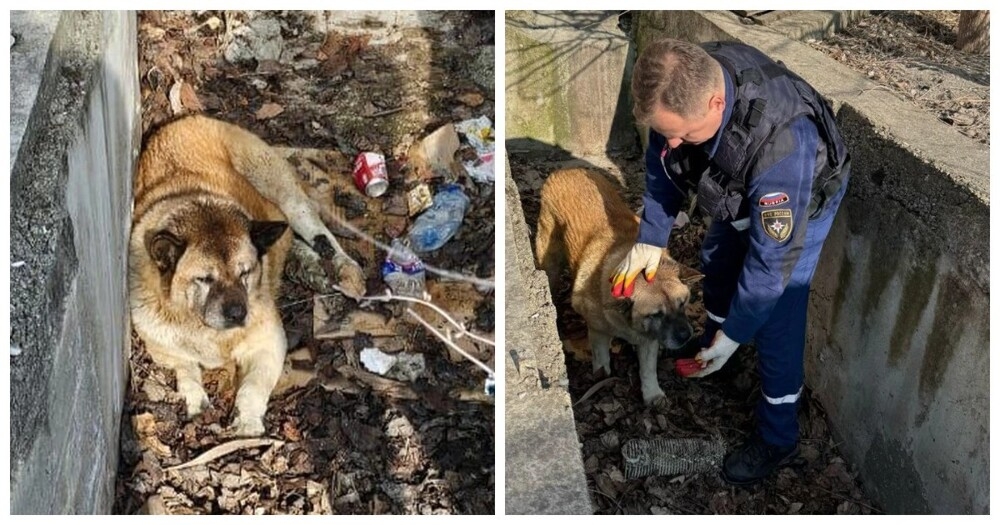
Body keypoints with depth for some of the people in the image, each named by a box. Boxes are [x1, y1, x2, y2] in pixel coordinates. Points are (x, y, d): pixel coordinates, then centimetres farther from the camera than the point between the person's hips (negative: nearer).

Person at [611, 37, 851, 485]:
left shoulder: (779, 145, -48)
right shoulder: (683, 86, -30)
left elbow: (772, 256, -36)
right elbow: (663, 163, -8)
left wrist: (735, 334, -26)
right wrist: (650, 238, -8)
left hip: (802, 198, -6)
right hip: (743, 188, 7)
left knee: (775, 322, -7)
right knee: (718, 262, 25)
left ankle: (778, 438, 14)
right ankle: (712, 348, 54)